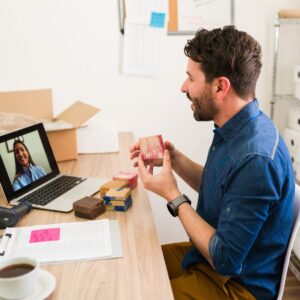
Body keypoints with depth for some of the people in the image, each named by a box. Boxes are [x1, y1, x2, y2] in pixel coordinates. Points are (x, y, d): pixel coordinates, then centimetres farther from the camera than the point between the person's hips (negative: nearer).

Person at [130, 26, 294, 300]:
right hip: (212, 256, 8)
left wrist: (173, 195, -19)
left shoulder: (255, 159, -32)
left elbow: (226, 259, -26)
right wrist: (174, 158, -3)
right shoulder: (235, 130, -2)